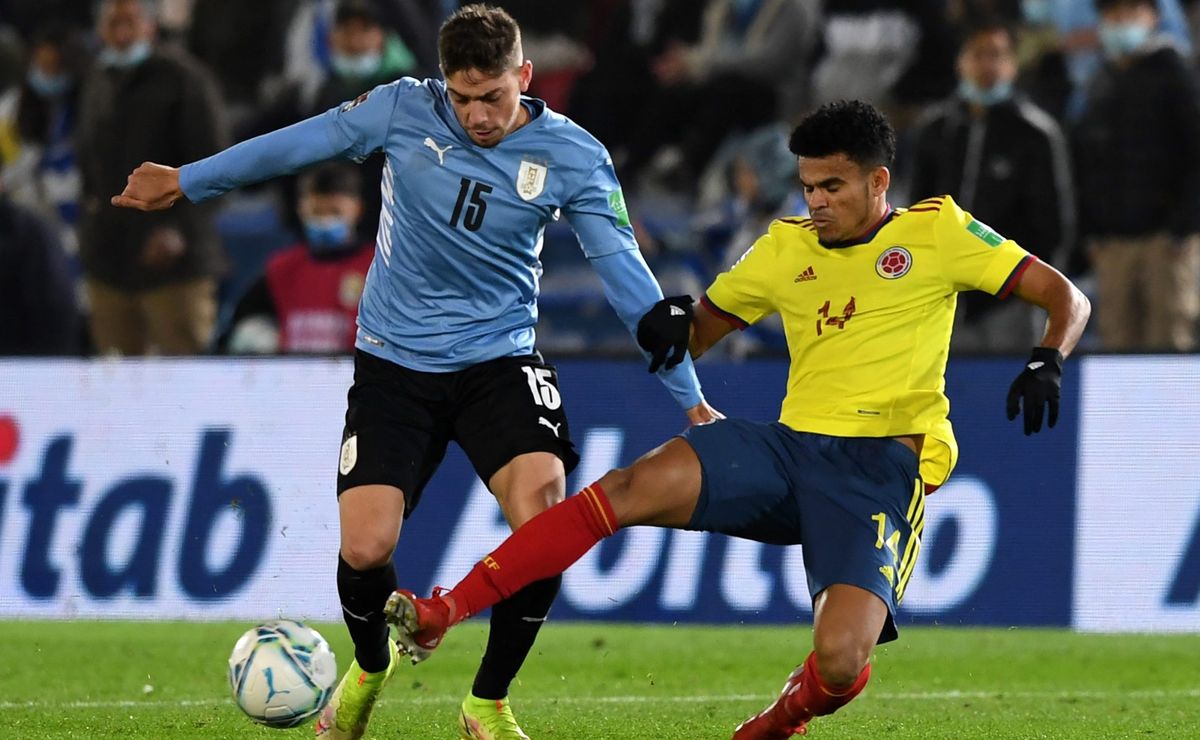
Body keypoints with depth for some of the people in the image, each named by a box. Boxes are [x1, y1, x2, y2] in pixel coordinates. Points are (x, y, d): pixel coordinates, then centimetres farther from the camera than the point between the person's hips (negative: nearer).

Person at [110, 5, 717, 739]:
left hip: (499, 361, 0)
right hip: (395, 366, 1)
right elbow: (297, 143, 3)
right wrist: (186, 181, 12)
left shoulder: (571, 156, -11)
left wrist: (689, 395, -10)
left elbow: (626, 275, -9)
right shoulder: (405, 110, -10)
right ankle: (370, 666, 25)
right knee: (366, 548, -13)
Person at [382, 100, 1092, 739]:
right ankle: (439, 615, -25)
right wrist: (670, 325, 0)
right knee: (632, 487, -22)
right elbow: (702, 330, 25)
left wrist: (1048, 362, -19)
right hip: (790, 447, 4)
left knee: (839, 663, -25)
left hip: (883, 469, -4)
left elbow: (1067, 298, 3)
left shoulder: (938, 232, 3)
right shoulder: (786, 247, 15)